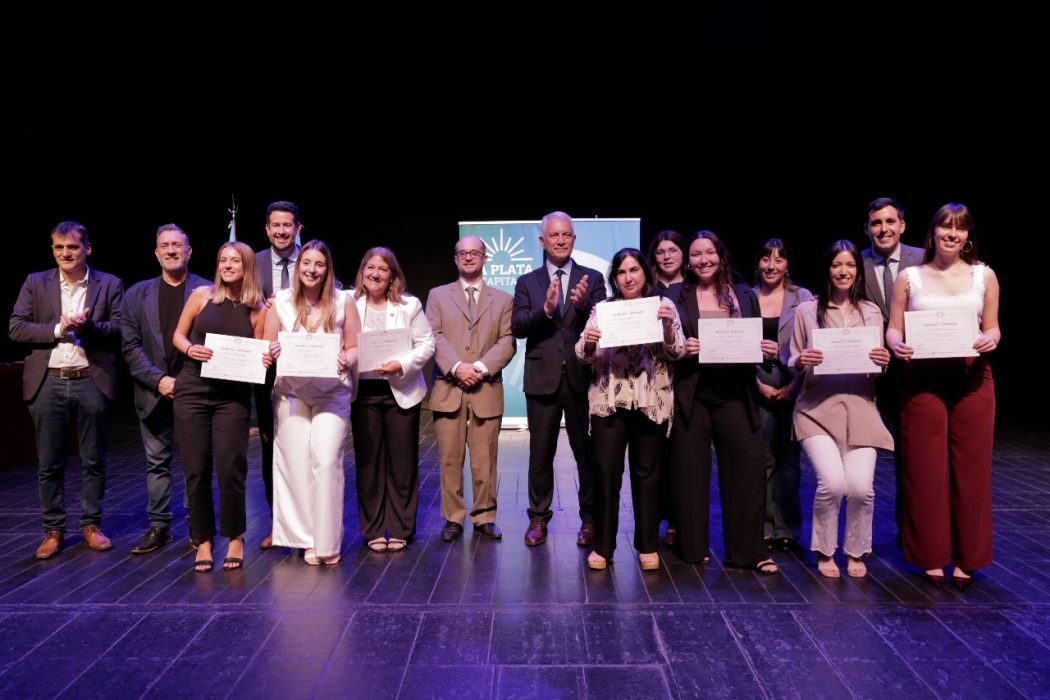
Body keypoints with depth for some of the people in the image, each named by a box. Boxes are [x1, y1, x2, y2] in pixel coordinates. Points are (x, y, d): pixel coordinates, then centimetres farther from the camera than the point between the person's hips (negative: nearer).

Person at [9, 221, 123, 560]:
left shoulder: (109, 284, 4)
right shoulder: (35, 283, 7)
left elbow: (121, 328, -2)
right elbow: (15, 328, 1)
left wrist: (89, 326, -19)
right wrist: (58, 330, -13)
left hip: (91, 382, -1)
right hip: (47, 383, 1)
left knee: (94, 460, 8)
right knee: (49, 463, 8)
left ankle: (91, 524, 22)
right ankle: (53, 529, 20)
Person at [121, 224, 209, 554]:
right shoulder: (137, 294, 9)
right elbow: (131, 345, 4)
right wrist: (158, 379, -9)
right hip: (154, 391, 3)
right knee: (157, 462, 10)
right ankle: (159, 526, 20)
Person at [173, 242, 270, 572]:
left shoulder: (257, 309, 3)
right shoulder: (202, 295, 4)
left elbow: (259, 355, 8)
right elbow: (178, 335, 10)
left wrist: (264, 361, -14)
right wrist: (190, 349, -10)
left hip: (234, 396, -1)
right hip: (192, 391, 1)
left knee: (230, 468, -5)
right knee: (196, 469, 3)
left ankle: (235, 538, 16)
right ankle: (203, 540, 20)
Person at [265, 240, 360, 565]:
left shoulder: (344, 301, 0)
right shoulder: (280, 302, 3)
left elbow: (355, 347, 3)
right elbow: (269, 348, 9)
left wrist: (346, 360, -17)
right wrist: (274, 353, -13)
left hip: (332, 392, -2)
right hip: (291, 393, 2)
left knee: (326, 461, -10)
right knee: (296, 464, 3)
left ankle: (327, 540, 4)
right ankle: (307, 538, 18)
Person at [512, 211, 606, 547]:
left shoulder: (592, 278, 5)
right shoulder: (527, 282, 7)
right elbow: (518, 328, -6)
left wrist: (584, 304, -25)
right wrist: (545, 309, -22)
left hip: (582, 377, -1)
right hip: (542, 379, 1)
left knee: (587, 450, 8)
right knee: (541, 453, 10)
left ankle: (590, 518, 23)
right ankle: (538, 517, 24)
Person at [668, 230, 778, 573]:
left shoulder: (745, 295, 12)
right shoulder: (676, 295, 6)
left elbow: (757, 343, 13)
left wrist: (767, 350, -8)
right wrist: (680, 349, -18)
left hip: (734, 393, 2)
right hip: (690, 394, -1)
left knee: (748, 467, -3)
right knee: (690, 470, 5)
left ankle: (748, 551, 10)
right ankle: (693, 547, 19)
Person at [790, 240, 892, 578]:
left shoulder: (871, 312, 10)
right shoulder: (807, 310, 3)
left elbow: (878, 370, 14)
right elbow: (792, 364, 7)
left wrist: (883, 362, -8)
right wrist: (801, 360, -14)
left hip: (859, 407, 2)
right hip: (817, 407, -2)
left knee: (861, 486, -11)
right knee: (832, 482, -17)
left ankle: (856, 552, 19)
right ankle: (824, 552, 11)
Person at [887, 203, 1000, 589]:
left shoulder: (984, 275, 9)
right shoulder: (909, 278, 6)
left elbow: (992, 327, 9)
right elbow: (894, 328, 4)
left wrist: (991, 340, -13)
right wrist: (896, 345, -17)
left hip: (972, 379, 1)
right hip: (923, 379, -1)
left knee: (970, 468, 5)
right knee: (925, 469, 2)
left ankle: (966, 558, 19)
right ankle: (932, 556, 16)